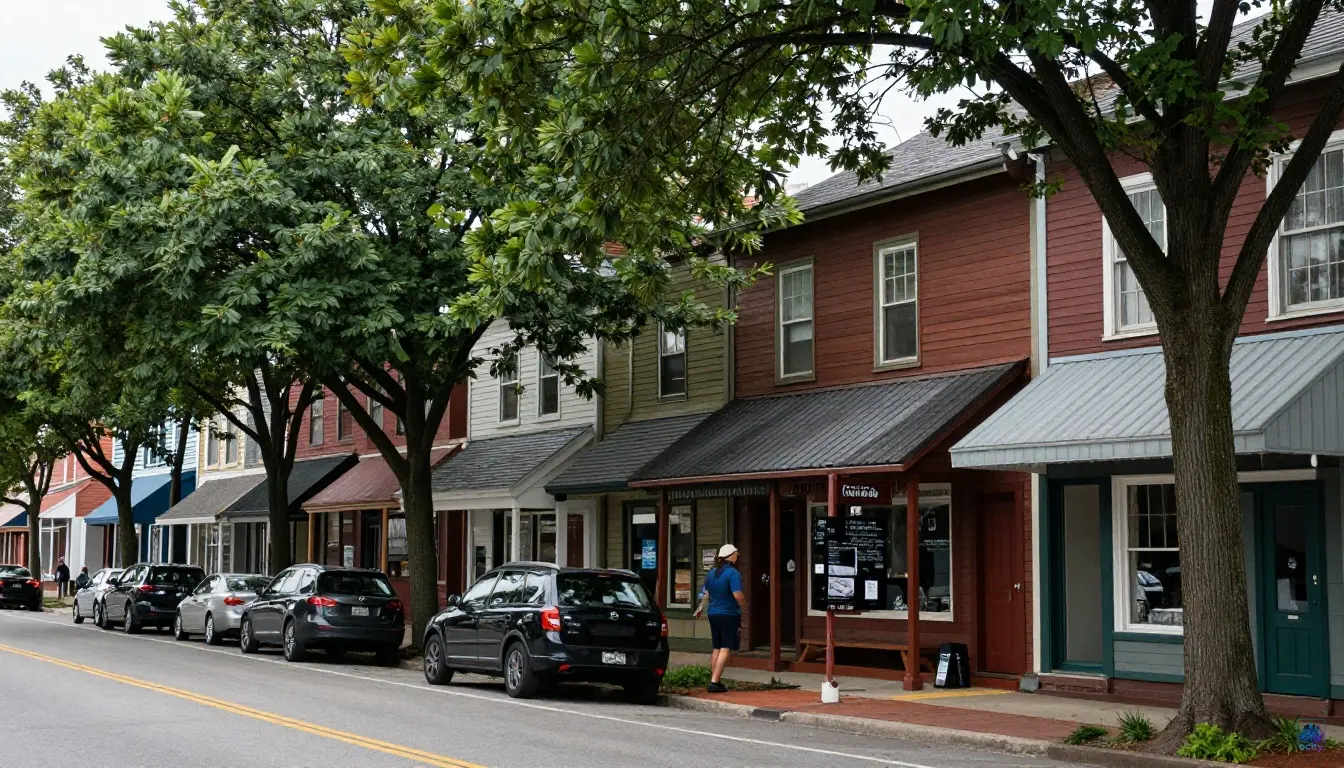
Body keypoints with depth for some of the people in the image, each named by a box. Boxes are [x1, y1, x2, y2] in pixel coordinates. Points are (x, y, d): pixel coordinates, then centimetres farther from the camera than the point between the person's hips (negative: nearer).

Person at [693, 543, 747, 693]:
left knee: (716, 648, 15)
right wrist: (745, 608, -5)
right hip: (729, 615, -7)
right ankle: (715, 682, -11)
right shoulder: (733, 573, -15)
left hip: (714, 614, 7)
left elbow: (706, 593, 20)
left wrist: (701, 607, 37)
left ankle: (715, 680, 19)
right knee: (726, 649, -5)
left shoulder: (712, 572, 8)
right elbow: (738, 595, -22)